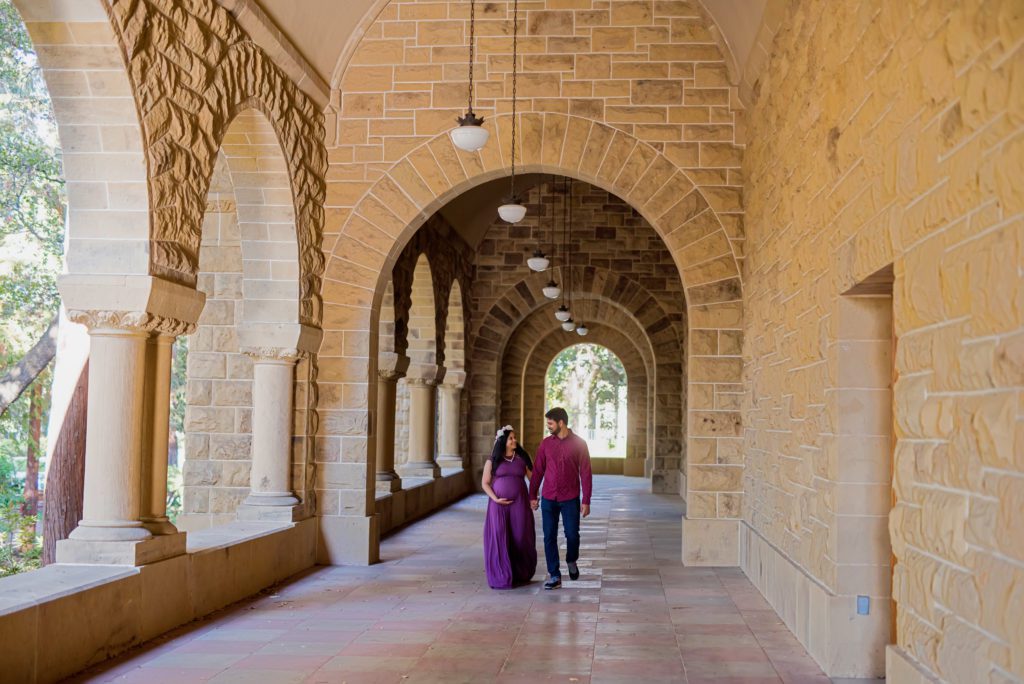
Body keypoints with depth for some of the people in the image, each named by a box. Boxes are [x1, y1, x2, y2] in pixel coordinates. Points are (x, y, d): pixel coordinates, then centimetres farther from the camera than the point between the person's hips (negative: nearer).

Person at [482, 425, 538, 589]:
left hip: (519, 503, 1)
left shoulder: (522, 458, 6)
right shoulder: (493, 460, 3)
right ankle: (502, 577, 3)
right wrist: (495, 499, -11)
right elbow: (485, 483, 3)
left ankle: (520, 575, 18)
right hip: (499, 504, -1)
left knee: (520, 538, 0)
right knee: (499, 538, -5)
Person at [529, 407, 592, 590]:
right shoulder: (546, 443, 3)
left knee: (572, 535, 0)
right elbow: (538, 470, 8)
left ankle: (571, 561, 31)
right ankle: (554, 576, 9)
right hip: (548, 499, 2)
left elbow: (585, 473, -4)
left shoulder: (579, 443, -5)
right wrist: (532, 496, 7)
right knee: (549, 537, 0)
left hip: (570, 499, -2)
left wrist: (586, 501, -7)